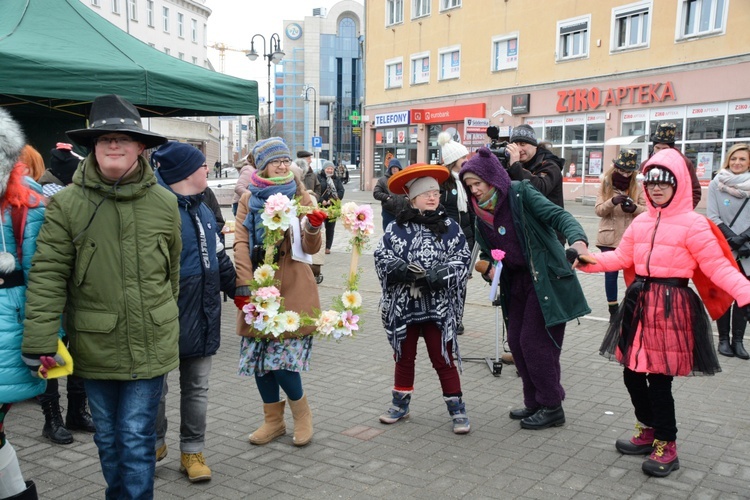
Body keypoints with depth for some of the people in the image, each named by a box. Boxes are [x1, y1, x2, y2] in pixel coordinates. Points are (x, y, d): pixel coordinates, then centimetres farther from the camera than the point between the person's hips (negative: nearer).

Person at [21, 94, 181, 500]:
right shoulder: (66, 204, -8)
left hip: (150, 346, 0)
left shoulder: (165, 204, -3)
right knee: (108, 440, 18)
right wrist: (40, 343, -14)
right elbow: (48, 275, -10)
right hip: (94, 346, 1)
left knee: (137, 440, 4)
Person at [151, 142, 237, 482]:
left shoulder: (204, 211, 12)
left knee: (196, 387, 13)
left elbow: (220, 259, 20)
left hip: (201, 316, 7)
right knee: (155, 384, 12)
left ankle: (192, 451, 25)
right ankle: (155, 443, 32)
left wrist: (239, 292, 20)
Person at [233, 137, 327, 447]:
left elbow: (310, 248, -4)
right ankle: (273, 420, 26)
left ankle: (301, 412, 19)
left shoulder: (300, 197, 3)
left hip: (292, 288, -3)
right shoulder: (249, 199, 6)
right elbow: (241, 243, -3)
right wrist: (244, 287, -14)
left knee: (282, 356, -8)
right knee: (258, 355, 7)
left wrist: (313, 227, -26)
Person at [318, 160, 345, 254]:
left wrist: (332, 201, -13)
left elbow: (341, 191, 1)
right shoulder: (319, 178, 2)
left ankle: (328, 247, 13)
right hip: (320, 206, -3)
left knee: (330, 227, 6)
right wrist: (321, 201, -19)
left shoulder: (337, 179, 12)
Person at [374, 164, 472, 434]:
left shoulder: (449, 227, -2)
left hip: (438, 307, -1)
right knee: (404, 357, 17)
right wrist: (406, 270, -23)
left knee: (443, 359, 5)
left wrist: (437, 275, -21)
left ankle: (457, 409, 17)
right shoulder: (396, 228, -2)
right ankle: (401, 404, 33)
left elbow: (462, 261, -7)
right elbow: (382, 257, -7)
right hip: (403, 305, 1)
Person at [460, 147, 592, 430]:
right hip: (515, 282, 7)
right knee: (516, 341, 8)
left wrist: (578, 240, -39)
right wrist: (489, 268, -7)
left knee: (535, 342, -6)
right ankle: (534, 403, 24)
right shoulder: (480, 216, 7)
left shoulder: (521, 194, -11)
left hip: (546, 279, -7)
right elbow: (486, 253, 16)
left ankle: (552, 407, 10)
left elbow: (558, 216, -21)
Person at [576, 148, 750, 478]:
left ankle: (666, 447, 18)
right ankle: (648, 432, 35)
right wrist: (587, 261, 1)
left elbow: (718, 267, -12)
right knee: (632, 372, 13)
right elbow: (621, 257, 13)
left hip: (672, 306, -7)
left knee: (659, 379, -2)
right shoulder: (641, 222, 10)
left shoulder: (693, 224, -10)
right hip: (640, 303, 7)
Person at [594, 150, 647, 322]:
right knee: (610, 273, 4)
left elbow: (647, 210, 1)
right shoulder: (605, 184, 2)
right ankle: (613, 309, 17)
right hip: (609, 237, 0)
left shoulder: (637, 186, 3)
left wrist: (635, 208, -20)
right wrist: (612, 201, -24)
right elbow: (598, 210, -5)